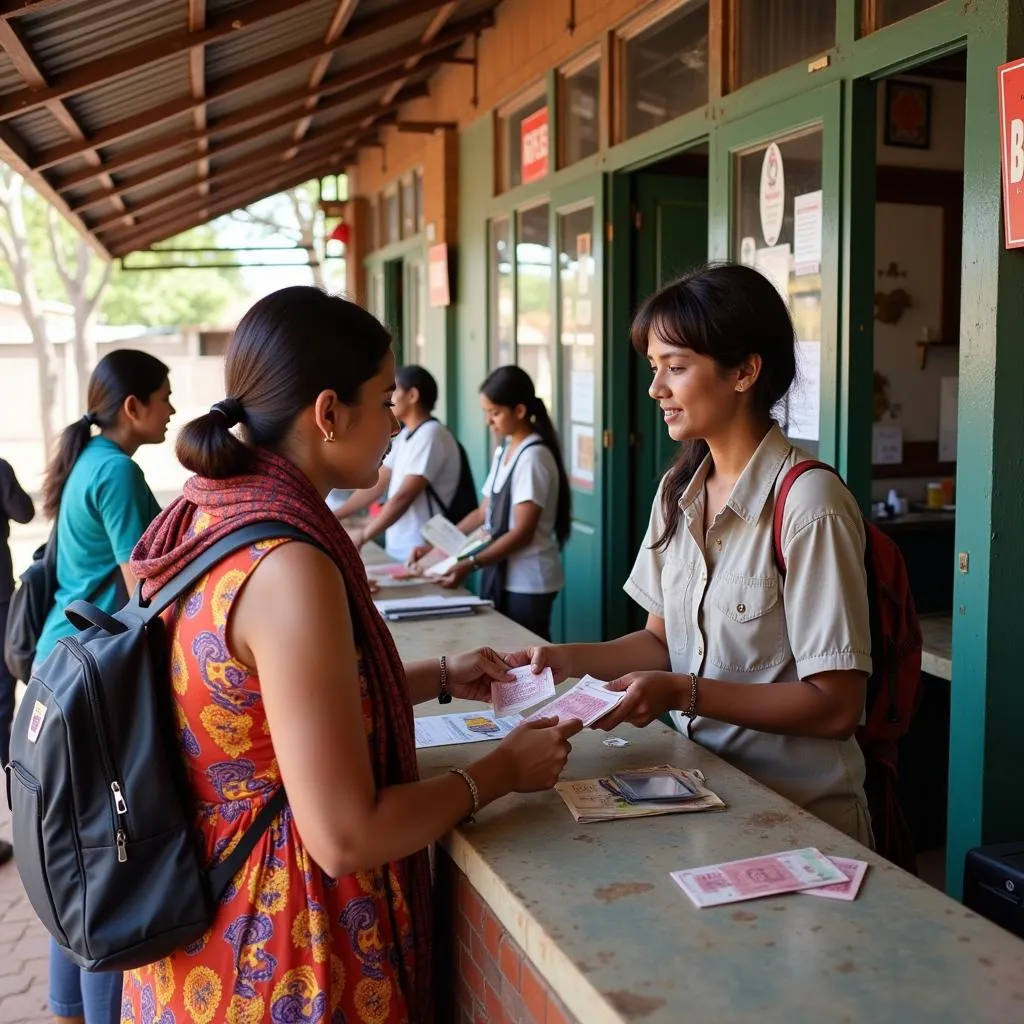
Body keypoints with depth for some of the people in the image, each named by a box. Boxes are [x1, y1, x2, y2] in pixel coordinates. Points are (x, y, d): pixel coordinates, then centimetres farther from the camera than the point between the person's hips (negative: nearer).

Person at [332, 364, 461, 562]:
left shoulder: (431, 435, -16)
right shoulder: (404, 436, 13)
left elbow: (404, 496, -21)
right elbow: (377, 484, 13)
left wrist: (363, 535, -18)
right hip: (397, 551, 8)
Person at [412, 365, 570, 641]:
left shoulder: (533, 457, -16)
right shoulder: (502, 452, 10)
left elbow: (522, 532, -20)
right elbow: (484, 513, 14)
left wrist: (470, 564, -26)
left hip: (528, 582, -8)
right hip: (500, 573, 8)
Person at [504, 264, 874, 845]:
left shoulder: (807, 505, -17)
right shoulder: (678, 493, 6)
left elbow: (836, 705, -16)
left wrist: (683, 692, -21)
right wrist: (568, 659, -2)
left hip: (796, 813, -6)